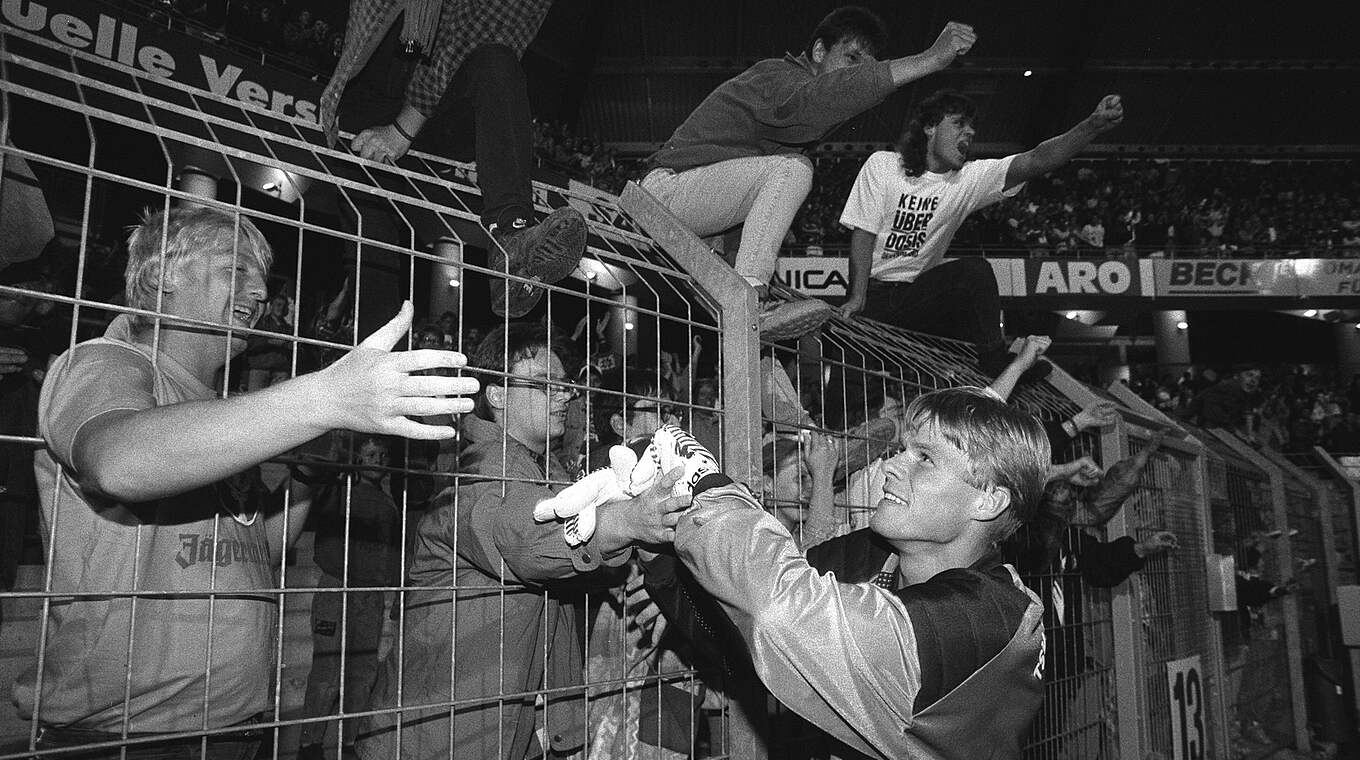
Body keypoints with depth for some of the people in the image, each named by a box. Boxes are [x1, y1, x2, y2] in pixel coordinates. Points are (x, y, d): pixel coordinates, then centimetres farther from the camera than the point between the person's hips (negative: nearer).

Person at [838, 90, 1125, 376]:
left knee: (977, 273, -24)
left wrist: (1094, 124, -29)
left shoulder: (971, 178, -1)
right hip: (875, 296, -2)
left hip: (919, 294, 2)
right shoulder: (882, 165, -5)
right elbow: (864, 233, -7)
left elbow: (1036, 160, -15)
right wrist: (857, 298, -17)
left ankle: (994, 358, -10)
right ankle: (995, 362, -10)